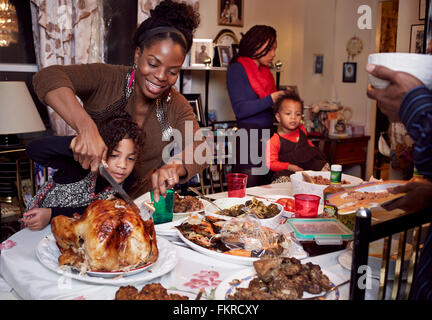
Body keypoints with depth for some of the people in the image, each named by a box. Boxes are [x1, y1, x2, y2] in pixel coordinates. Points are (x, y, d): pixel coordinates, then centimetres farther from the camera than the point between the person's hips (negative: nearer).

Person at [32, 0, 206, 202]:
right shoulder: (106, 80, -14)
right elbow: (48, 77, -29)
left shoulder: (176, 105, -2)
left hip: (139, 201, 4)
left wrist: (174, 166, -38)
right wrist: (86, 127, -45)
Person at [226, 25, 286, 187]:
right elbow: (240, 109, -13)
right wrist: (270, 100, -16)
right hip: (249, 136, -7)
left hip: (268, 136, 8)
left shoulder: (265, 72, 19)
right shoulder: (237, 69, -4)